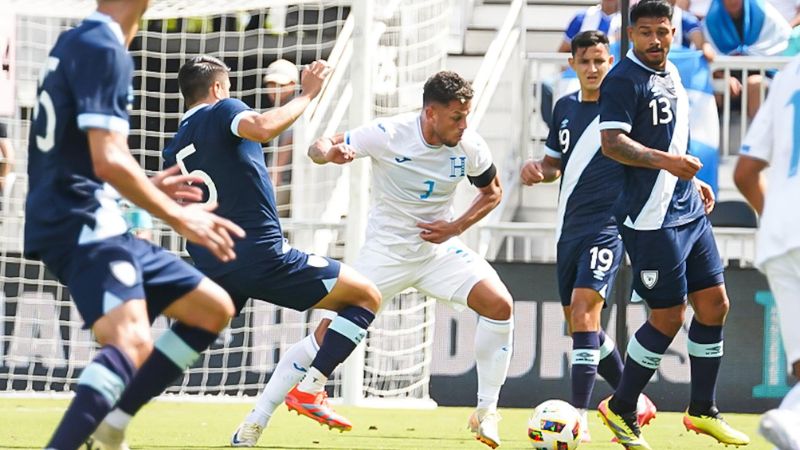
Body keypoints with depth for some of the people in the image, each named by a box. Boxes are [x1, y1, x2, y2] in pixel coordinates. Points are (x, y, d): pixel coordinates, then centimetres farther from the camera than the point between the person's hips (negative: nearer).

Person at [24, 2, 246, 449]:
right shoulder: (104, 49, -13)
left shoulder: (78, 42, 18)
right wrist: (179, 217, -12)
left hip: (94, 222, 10)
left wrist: (147, 185, 33)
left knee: (214, 308, 14)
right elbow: (108, 160, -21)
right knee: (132, 340, -31)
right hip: (82, 225, -10)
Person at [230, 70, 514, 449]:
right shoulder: (388, 134, -20)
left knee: (499, 304, -20)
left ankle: (485, 413, -6)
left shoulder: (470, 148, -11)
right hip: (386, 251, -3)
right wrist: (330, 153, -38)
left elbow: (492, 191, 8)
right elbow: (318, 147, -12)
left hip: (438, 248, 3)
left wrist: (456, 226, -10)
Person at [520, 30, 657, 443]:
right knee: (580, 325, 12)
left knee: (584, 310, -21)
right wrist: (537, 169, 1)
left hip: (607, 224, -7)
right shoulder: (565, 108, 12)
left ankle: (579, 417, -23)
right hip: (570, 226, 7)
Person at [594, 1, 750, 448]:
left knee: (714, 305, 10)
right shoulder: (624, 79, -13)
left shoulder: (671, 75, 15)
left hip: (689, 211, 9)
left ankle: (703, 411, 21)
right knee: (669, 318, -5)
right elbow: (612, 143, -22)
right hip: (652, 219, -9)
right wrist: (665, 160, -33)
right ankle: (621, 408, 11)